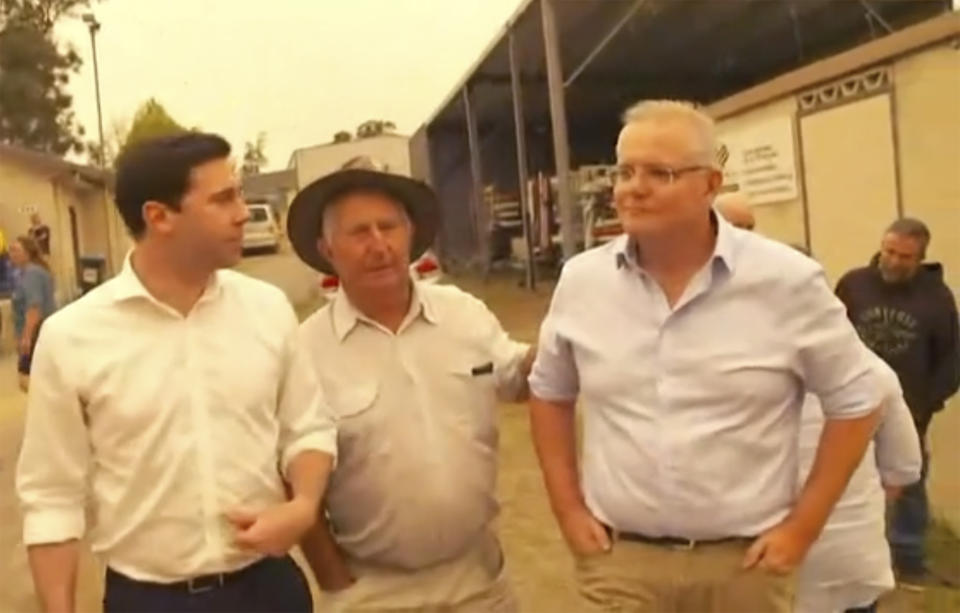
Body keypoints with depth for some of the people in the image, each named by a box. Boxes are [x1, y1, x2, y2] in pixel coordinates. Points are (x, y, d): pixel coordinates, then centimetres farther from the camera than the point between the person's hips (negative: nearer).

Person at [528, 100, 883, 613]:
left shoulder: (788, 282, -10)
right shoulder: (581, 281, -3)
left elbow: (855, 401, -1)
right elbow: (548, 392, 10)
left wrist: (804, 525, -3)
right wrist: (568, 508, 5)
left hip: (744, 561, -1)